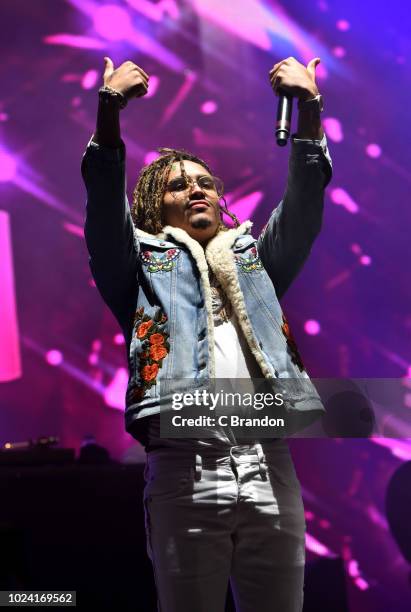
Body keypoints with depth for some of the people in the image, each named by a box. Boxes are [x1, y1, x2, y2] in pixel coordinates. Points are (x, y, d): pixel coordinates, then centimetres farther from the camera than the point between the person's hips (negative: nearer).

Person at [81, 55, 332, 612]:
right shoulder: (144, 262, 19)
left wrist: (309, 108, -2)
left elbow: (305, 204, 13)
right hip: (185, 470, -2)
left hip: (270, 467, 3)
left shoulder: (253, 258, 26)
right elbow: (104, 204, 2)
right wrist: (109, 111, -13)